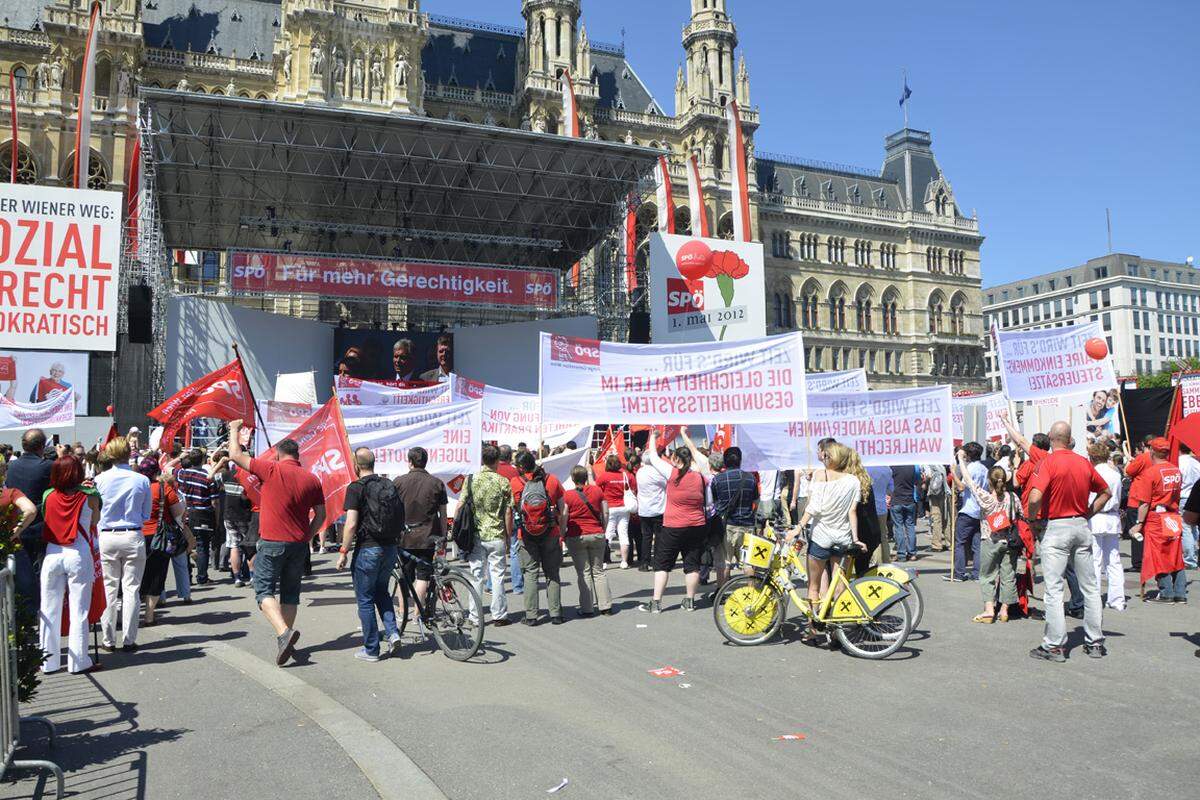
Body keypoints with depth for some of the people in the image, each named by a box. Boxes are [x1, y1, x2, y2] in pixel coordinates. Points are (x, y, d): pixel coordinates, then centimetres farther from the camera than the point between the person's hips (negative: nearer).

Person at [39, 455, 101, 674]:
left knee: (49, 610, 11)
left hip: (52, 555, 3)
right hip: (79, 556, -3)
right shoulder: (89, 497, -6)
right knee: (78, 611, 3)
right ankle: (78, 662, 7)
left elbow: (44, 521, 8)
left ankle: (48, 661, 20)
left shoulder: (49, 496, 0)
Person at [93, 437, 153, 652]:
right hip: (133, 537, -1)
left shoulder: (100, 479, -4)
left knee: (109, 589, 8)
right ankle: (129, 640, 6)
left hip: (107, 537, 1)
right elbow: (146, 514, 4)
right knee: (131, 589, 3)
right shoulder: (142, 480, -5)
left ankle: (108, 640, 13)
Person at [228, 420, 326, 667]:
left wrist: (234, 430, 17)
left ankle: (284, 632, -20)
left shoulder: (272, 470, -8)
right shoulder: (311, 478, 3)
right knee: (290, 592, 15)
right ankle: (286, 637, 18)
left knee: (264, 590, 1)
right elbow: (320, 515, 8)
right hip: (299, 544, 4)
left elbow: (235, 455, 3)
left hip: (272, 542, -4)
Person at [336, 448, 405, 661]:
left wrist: (343, 552, -8)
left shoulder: (356, 488, -10)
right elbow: (401, 517, 12)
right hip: (390, 548, 6)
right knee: (381, 591, 23)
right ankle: (393, 632, 8)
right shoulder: (390, 485, 8)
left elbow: (351, 525, -16)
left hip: (368, 549, -6)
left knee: (365, 599, 6)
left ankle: (371, 649, 12)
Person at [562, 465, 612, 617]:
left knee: (583, 573, 3)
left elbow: (563, 517, -12)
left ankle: (587, 608, 5)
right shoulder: (597, 490, 0)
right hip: (597, 535, 3)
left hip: (576, 537, -3)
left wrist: (563, 535, 1)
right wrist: (603, 530, 14)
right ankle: (606, 606, 14)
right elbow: (606, 512, 3)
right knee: (599, 571, 12)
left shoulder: (567, 495, -9)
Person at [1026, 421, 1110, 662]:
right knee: (1090, 586, 13)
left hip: (1056, 528, -6)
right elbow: (1105, 492, 17)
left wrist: (1032, 517, -7)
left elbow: (1035, 497, -24)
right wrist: (1088, 514, 15)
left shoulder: (1049, 462, -13)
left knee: (1053, 589, -3)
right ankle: (1095, 642, 21)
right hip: (1082, 526, 6)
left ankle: (1054, 646, -1)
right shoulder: (1084, 463, 4)